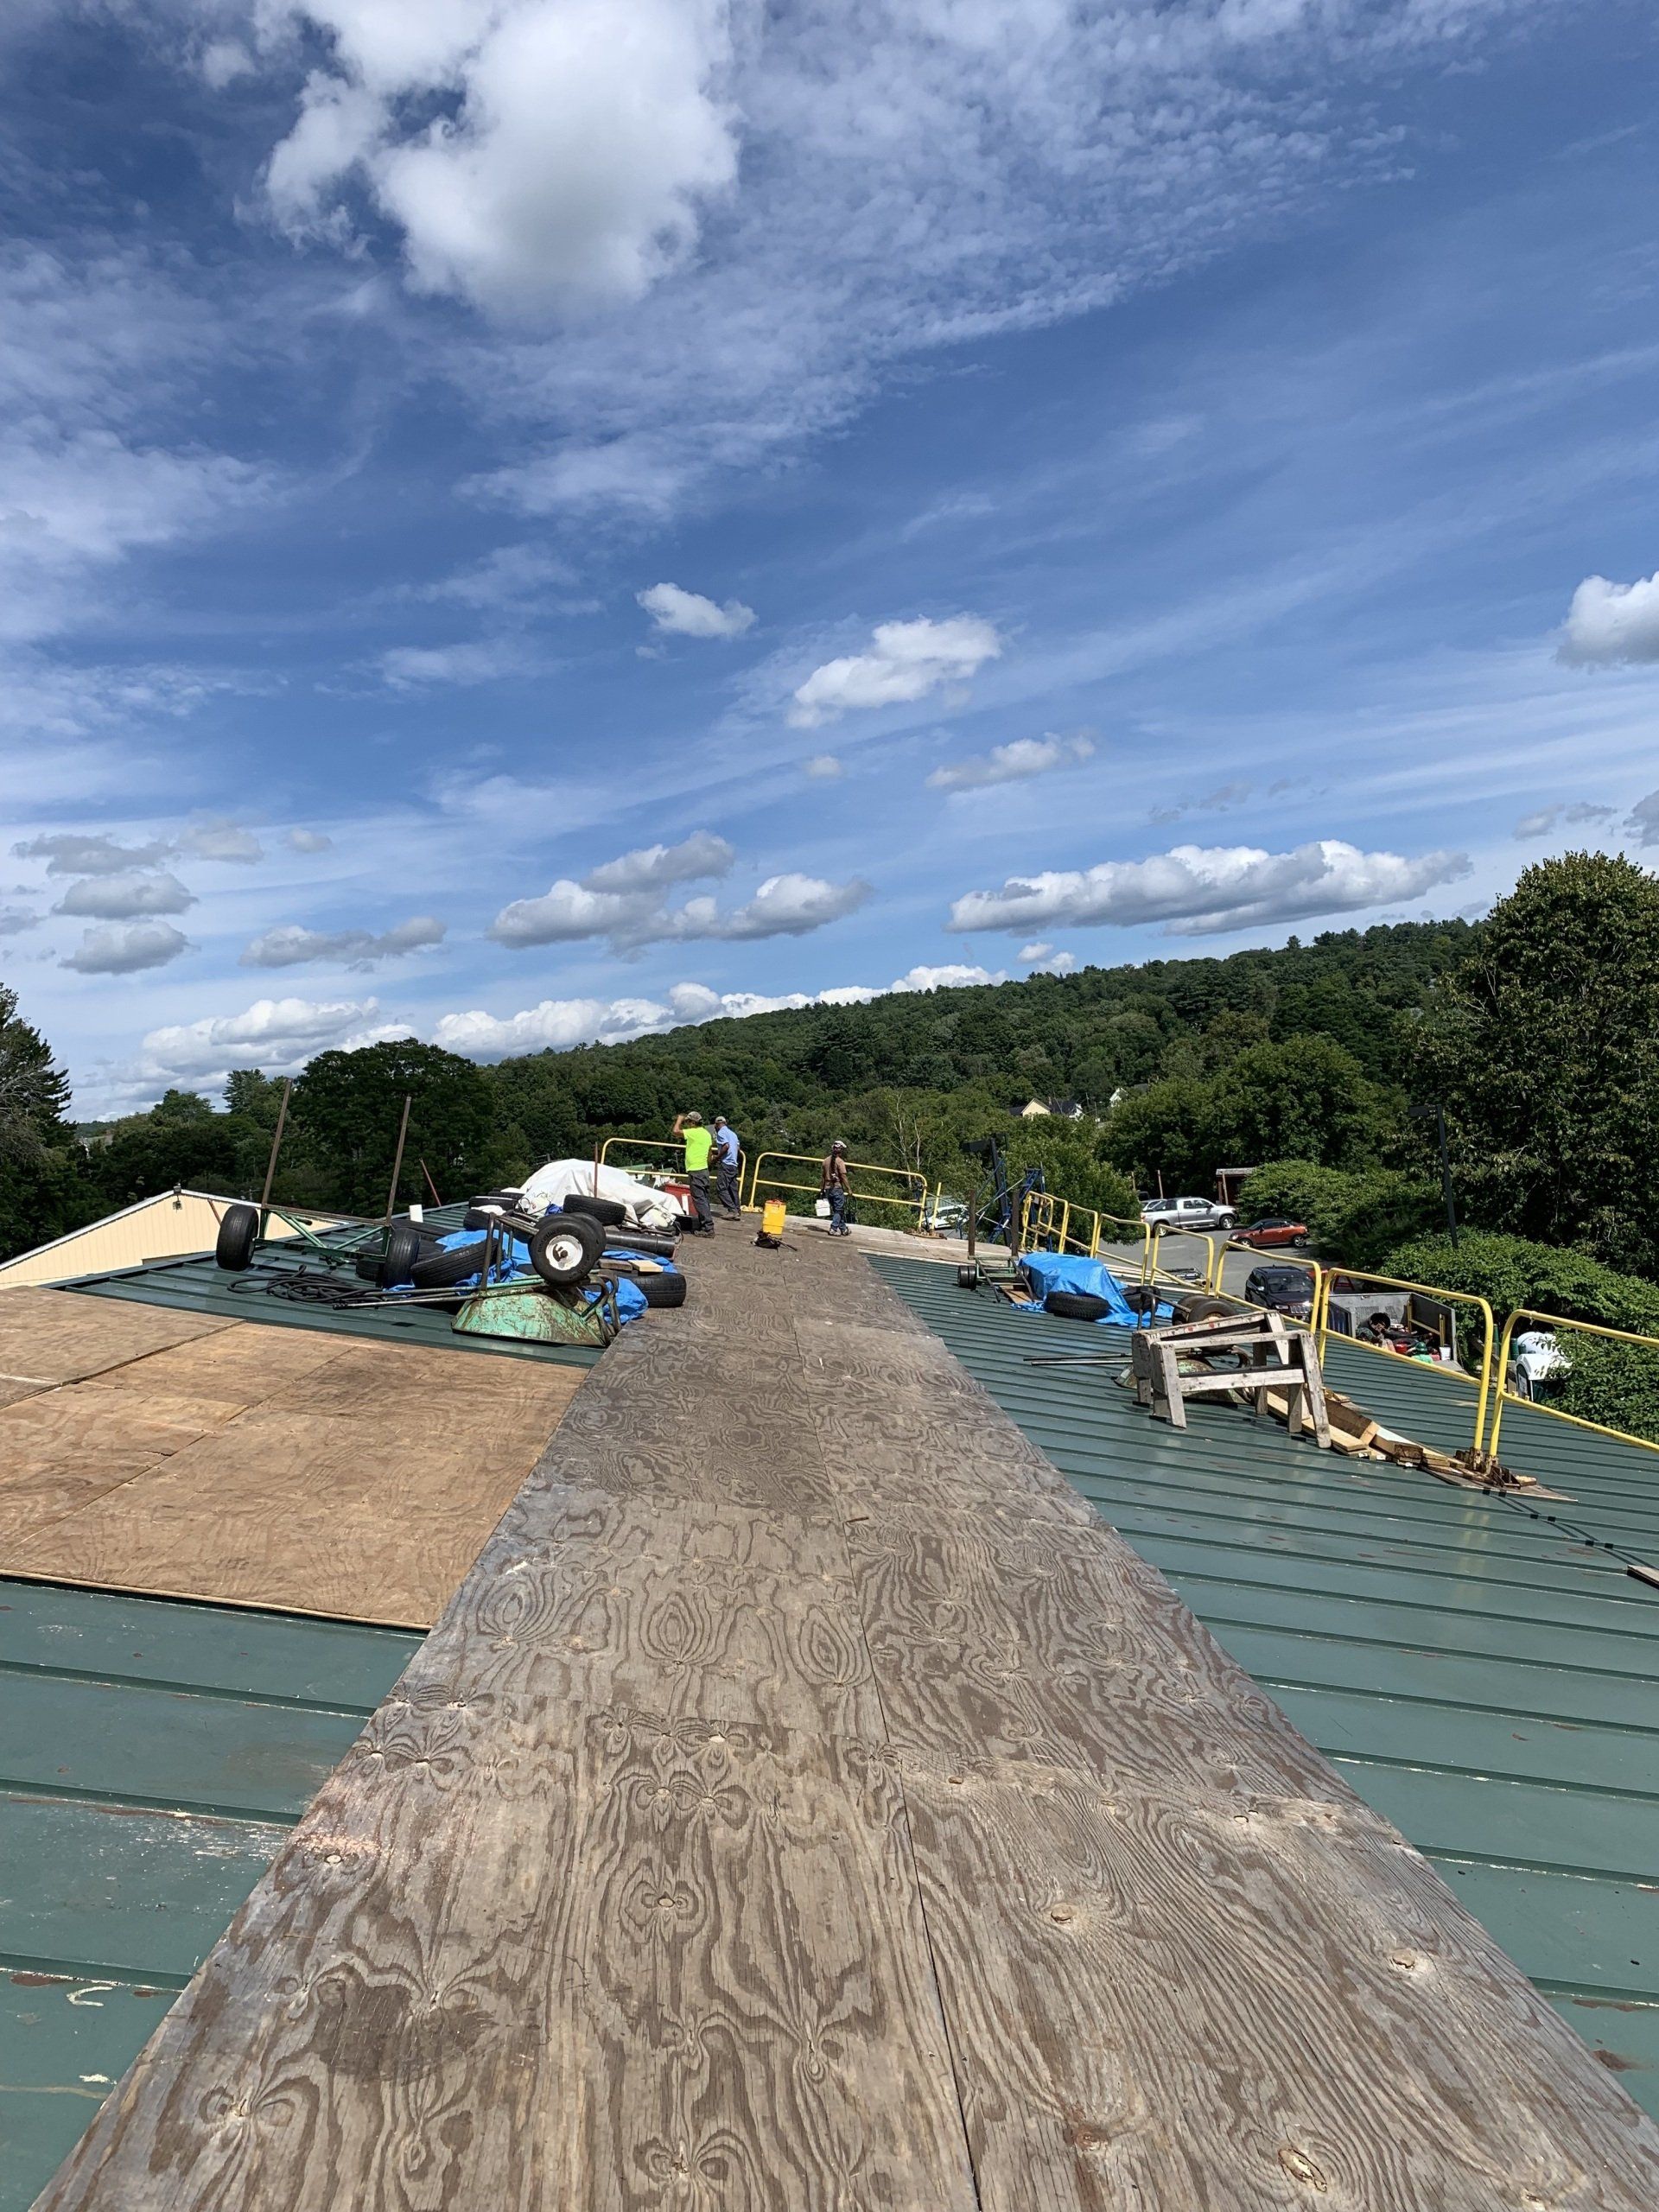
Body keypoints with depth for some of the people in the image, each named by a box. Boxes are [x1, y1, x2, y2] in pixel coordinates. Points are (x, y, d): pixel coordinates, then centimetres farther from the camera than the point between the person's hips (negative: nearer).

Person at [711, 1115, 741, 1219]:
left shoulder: (721, 1132, -7)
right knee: (733, 1189, 8)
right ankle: (738, 1212, 5)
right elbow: (738, 1148, 17)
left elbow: (726, 1146, -20)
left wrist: (717, 1157, -11)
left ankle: (732, 1210, -17)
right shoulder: (732, 1133, 18)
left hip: (725, 1164, -8)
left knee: (721, 1188, -8)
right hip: (734, 1165, 8)